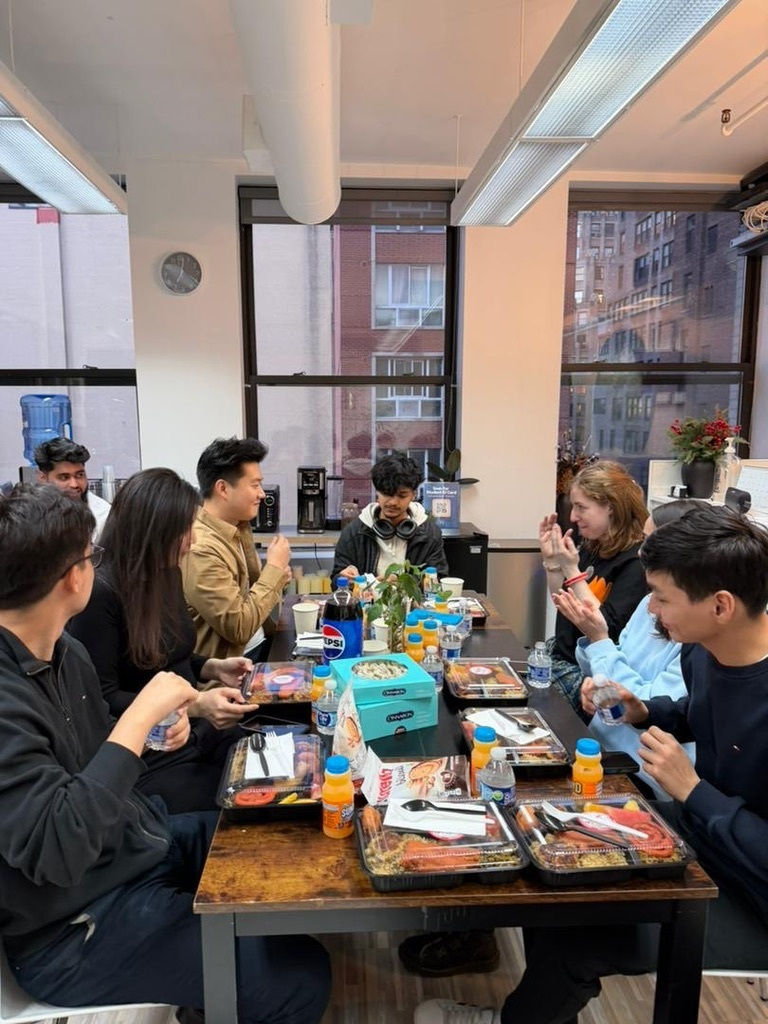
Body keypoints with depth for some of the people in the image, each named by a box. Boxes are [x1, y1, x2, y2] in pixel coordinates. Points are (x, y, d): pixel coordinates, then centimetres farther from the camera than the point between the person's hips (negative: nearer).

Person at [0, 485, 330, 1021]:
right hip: (79, 928, -8)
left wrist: (157, 729, -5)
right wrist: (138, 720, -32)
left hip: (147, 843, 9)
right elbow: (54, 850, -35)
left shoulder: (65, 652, -1)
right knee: (299, 976, -8)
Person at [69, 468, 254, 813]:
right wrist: (193, 704, -25)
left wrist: (215, 667, 1)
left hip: (195, 733, 7)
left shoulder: (168, 575, 6)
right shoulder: (100, 594, -18)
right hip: (145, 753, -7)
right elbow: (100, 700, -17)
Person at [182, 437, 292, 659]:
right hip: (231, 664, -8)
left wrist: (276, 576, -2)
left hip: (260, 643, 8)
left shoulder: (238, 526, 4)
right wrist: (274, 567, -16)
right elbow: (239, 628, -24)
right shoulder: (200, 549, -23)